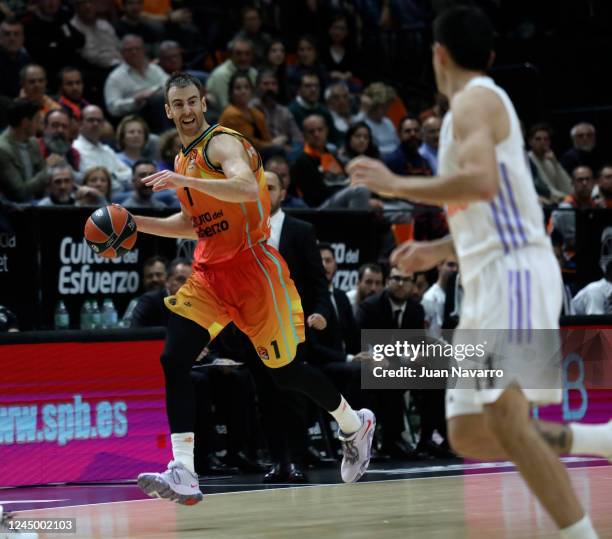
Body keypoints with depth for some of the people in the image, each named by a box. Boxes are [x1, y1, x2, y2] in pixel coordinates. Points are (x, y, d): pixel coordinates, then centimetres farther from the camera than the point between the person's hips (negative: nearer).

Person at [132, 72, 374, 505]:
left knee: (285, 370, 3)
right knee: (174, 361, -13)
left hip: (251, 266, -7)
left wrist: (186, 181, -39)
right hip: (209, 273, 7)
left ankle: (355, 425, 31)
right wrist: (136, 223, 14)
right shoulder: (183, 160, 14)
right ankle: (183, 476, -18)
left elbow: (247, 188, -33)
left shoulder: (222, 143, -12)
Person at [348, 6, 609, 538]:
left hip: (513, 274, -10)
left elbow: (482, 183, -25)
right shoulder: (483, 103, 24)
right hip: (490, 281, 10)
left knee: (505, 417, -21)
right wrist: (440, 250, 25)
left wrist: (396, 184, -16)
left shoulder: (474, 101, -6)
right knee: (470, 435, 6)